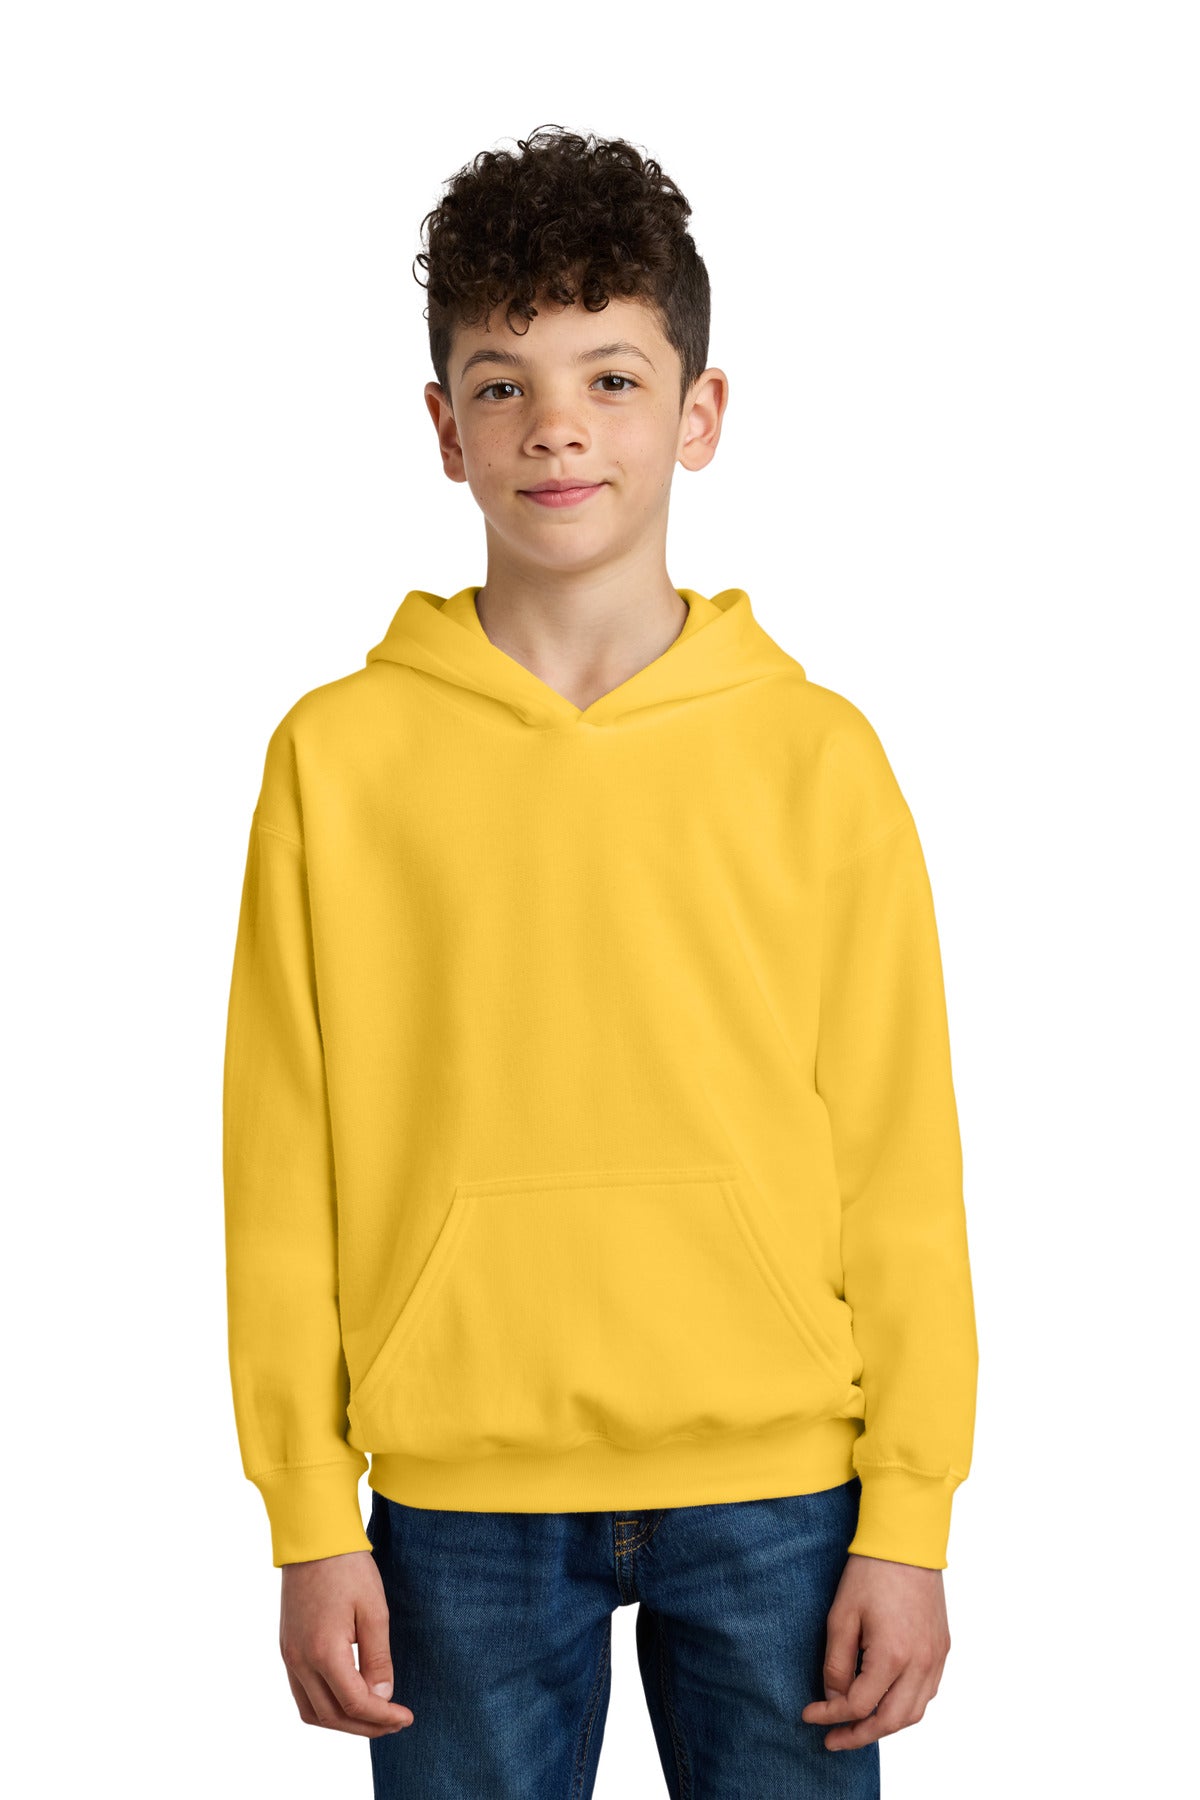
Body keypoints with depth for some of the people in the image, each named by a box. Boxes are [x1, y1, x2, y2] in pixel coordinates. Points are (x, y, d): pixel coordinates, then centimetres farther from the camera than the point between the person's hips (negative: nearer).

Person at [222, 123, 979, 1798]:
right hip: (461, 1502, 0)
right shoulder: (338, 758, 0)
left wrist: (910, 1520, -2)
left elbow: (900, 1168, 1)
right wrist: (312, 1525, -2)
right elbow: (282, 1174, 1)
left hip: (777, 1491, 0)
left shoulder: (816, 754, 1)